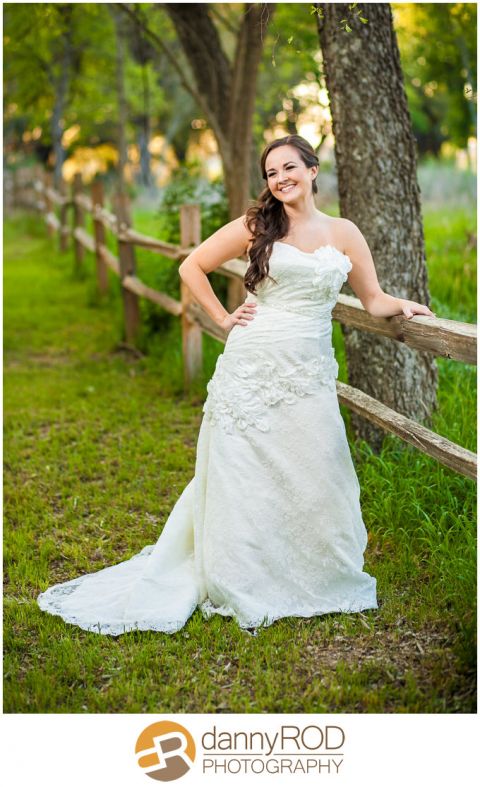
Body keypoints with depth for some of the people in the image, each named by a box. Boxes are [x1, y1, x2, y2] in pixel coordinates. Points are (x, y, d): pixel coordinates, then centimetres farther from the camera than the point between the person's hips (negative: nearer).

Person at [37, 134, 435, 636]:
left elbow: (373, 300, 13)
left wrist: (401, 305, -7)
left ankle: (313, 582, 24)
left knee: (313, 480, 4)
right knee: (243, 479, 4)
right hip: (251, 369, -2)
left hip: (309, 377, 2)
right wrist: (224, 320, 1)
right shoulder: (256, 226, 2)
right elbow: (192, 267, 6)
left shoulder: (343, 233, 9)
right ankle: (239, 588, 20)